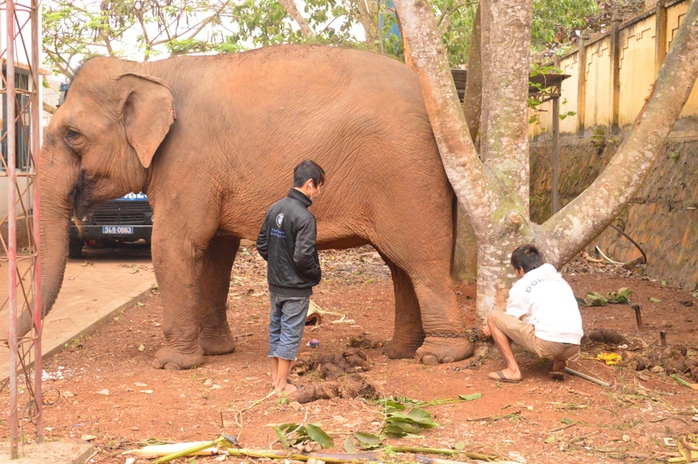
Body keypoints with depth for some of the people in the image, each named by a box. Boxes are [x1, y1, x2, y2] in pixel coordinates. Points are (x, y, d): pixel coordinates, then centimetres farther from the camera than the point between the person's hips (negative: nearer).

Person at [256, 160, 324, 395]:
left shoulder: (275, 209, 2)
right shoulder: (304, 217, -22)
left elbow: (262, 244, 9)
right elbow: (303, 256, -25)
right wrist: (316, 275, -8)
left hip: (275, 283, 7)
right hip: (296, 288, -7)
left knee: (276, 329, 17)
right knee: (290, 333, 3)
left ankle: (276, 378, 28)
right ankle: (282, 385, 9)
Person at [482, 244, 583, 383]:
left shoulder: (521, 286, 12)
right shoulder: (560, 280, 28)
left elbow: (508, 321, 22)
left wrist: (492, 330, 46)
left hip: (546, 342, -6)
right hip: (573, 348, 6)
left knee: (493, 317, 7)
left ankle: (513, 370, 1)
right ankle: (560, 363, 14)